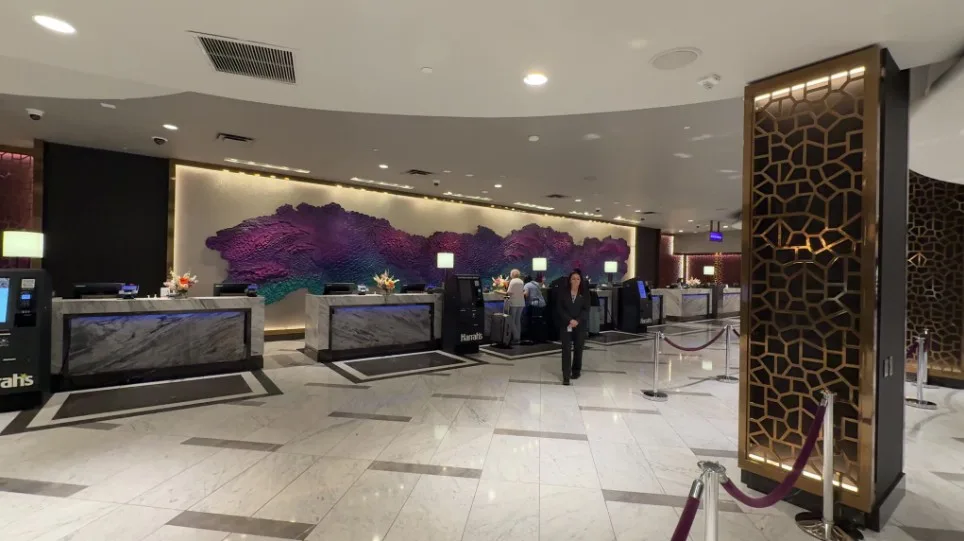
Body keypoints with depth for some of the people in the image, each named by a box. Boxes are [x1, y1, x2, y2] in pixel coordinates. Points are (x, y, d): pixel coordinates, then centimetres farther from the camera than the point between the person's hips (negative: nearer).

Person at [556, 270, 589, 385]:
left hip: (580, 326, 1)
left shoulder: (585, 295, 3)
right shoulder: (563, 293, 1)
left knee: (578, 348, 11)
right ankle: (566, 375, -5)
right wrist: (569, 320, -16)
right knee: (566, 349, -6)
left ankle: (576, 370, 30)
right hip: (565, 325, -1)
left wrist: (577, 321, -18)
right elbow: (560, 309, -4)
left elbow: (586, 310, -3)